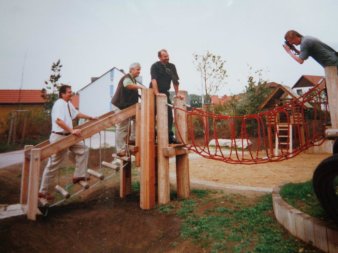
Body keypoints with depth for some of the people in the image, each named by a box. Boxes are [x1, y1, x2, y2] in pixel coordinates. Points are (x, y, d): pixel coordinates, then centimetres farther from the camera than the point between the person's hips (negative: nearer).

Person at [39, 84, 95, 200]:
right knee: (53, 165, 0)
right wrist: (72, 130, -33)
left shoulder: (68, 104, 12)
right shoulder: (59, 104, -18)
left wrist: (90, 118, 30)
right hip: (59, 137, -10)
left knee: (83, 149, 10)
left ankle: (78, 176, 15)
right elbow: (59, 121, -31)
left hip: (67, 136, 10)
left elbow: (76, 114, 27)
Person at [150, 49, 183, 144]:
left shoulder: (172, 66, 8)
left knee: (169, 115, 1)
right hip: (155, 94, -5)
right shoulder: (155, 66, -7)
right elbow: (154, 80, -21)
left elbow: (175, 81, 11)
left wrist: (177, 93, 7)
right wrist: (156, 93, -32)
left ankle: (170, 136, 7)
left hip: (165, 93, 5)